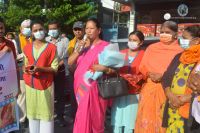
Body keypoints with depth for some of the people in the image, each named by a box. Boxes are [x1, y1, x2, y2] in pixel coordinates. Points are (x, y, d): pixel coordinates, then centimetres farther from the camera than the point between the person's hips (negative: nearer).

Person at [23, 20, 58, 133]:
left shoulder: (52, 47, -6)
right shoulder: (27, 48, 8)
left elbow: (55, 68, -7)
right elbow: (26, 65, 17)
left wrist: (39, 69, -21)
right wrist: (27, 69, -7)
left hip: (46, 85, -4)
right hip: (30, 85, 4)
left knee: (46, 113, 0)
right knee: (32, 112, 11)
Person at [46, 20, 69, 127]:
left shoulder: (65, 40, 2)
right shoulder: (45, 40, 8)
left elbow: (66, 56, -2)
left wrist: (57, 66, -11)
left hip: (60, 70, -1)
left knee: (60, 94, 5)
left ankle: (60, 116, 14)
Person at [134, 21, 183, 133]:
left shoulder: (179, 51, 0)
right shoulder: (151, 48, 10)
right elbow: (143, 67, 10)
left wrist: (163, 76, -18)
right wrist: (150, 74, -10)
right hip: (149, 88, 3)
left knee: (163, 119, 3)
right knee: (147, 118, 6)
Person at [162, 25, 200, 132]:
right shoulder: (179, 57, 14)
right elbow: (166, 77, 11)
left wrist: (184, 99, -15)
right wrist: (170, 95, -6)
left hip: (191, 109, -5)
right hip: (172, 107, 5)